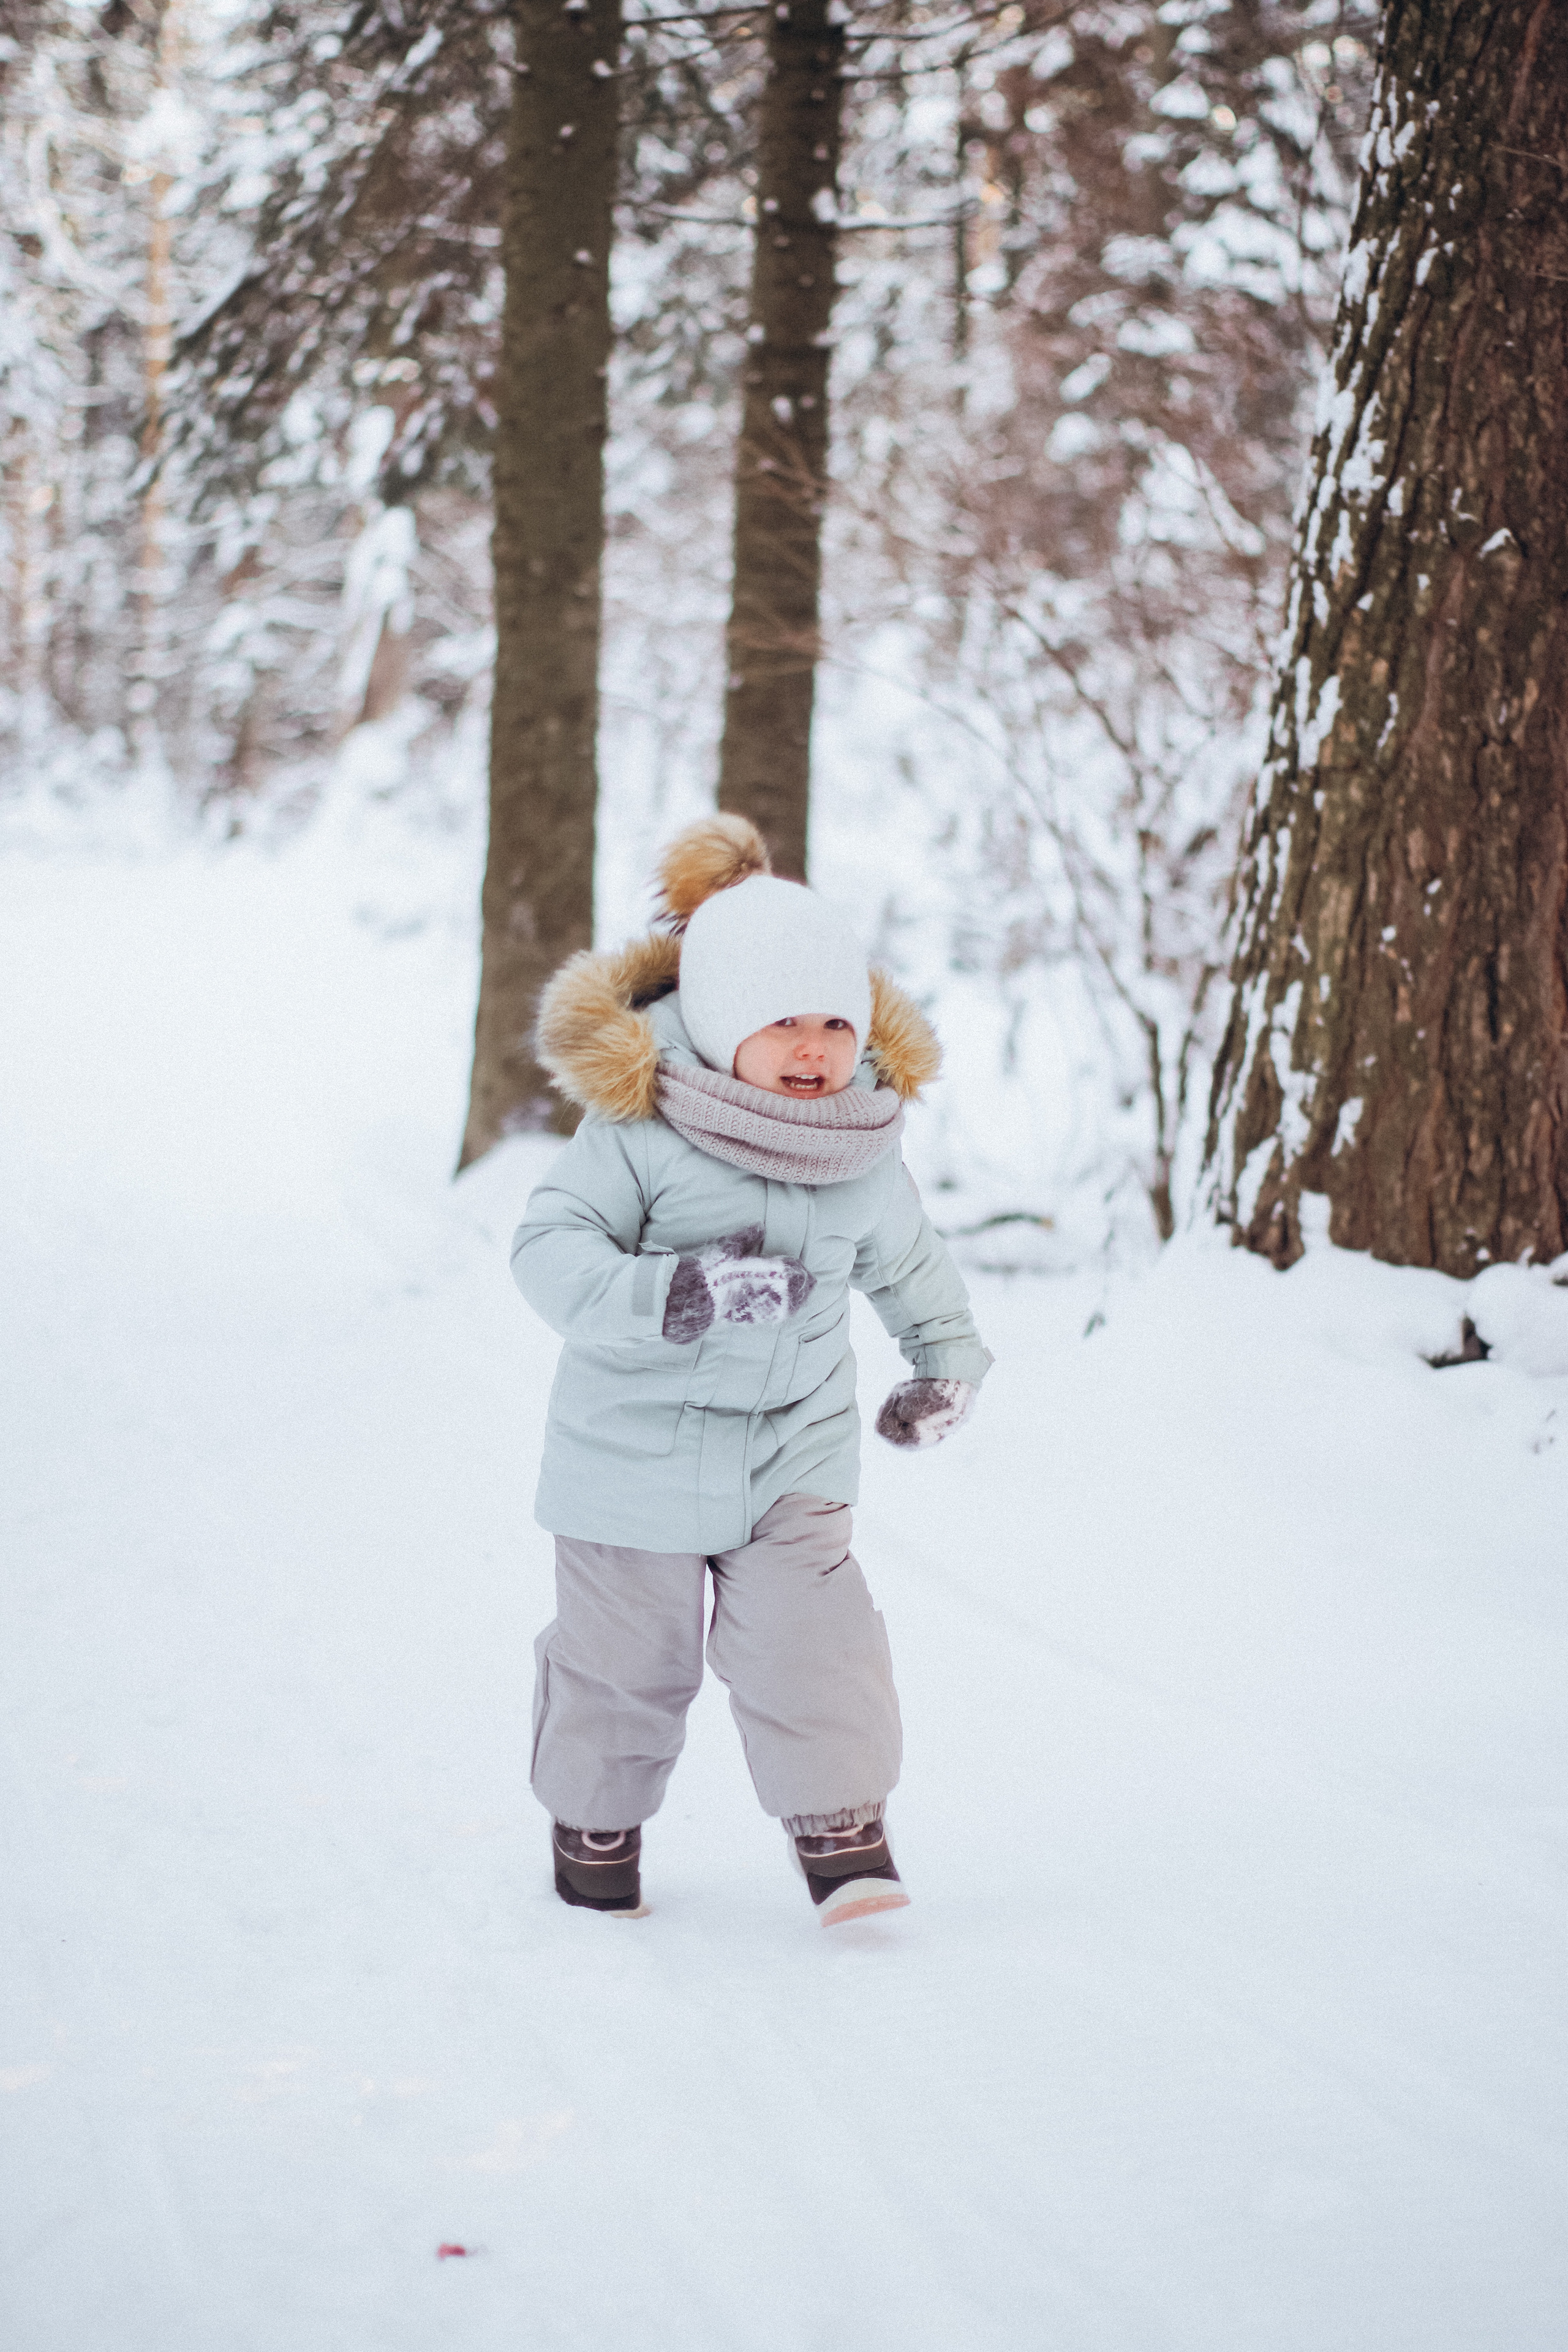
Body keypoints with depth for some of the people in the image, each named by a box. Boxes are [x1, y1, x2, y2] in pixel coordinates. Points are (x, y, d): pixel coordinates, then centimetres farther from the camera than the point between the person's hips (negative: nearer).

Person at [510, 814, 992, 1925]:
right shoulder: (638, 1125, -20)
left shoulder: (864, 1145, -2)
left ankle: (844, 1833, 0)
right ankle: (597, 1824, 33)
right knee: (627, 1655, 11)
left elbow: (906, 1254, 18)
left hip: (792, 1447, 3)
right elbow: (551, 1247, -28)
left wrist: (950, 1355, 11)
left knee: (810, 1636, -11)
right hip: (638, 1445, -3)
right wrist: (667, 1295, -42)